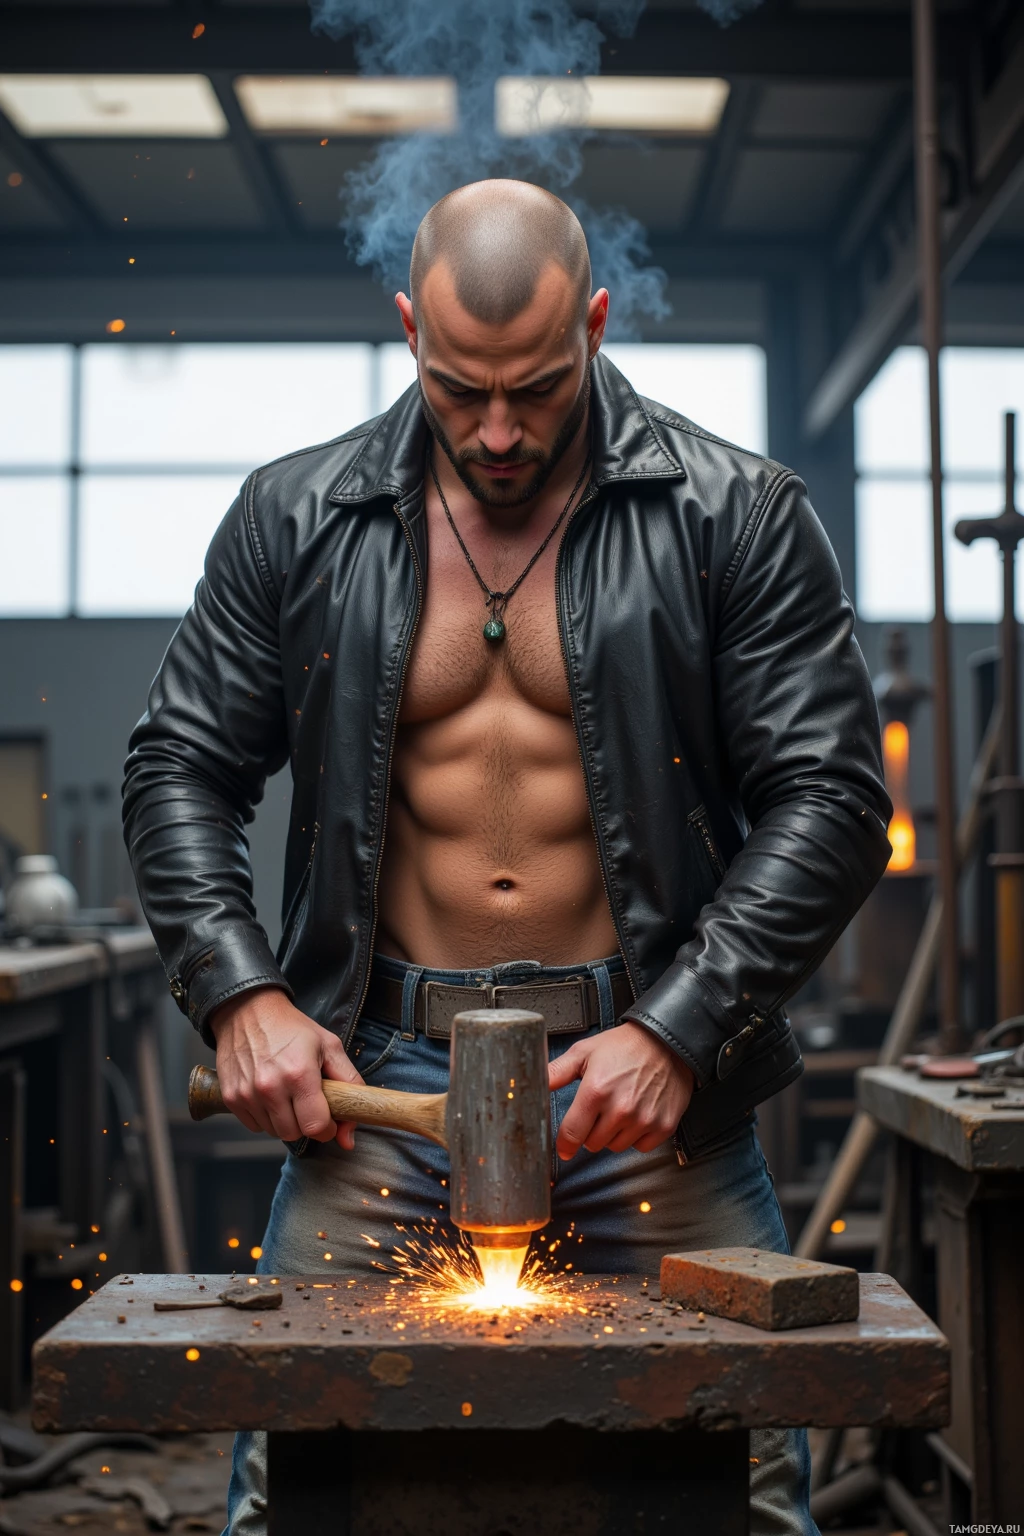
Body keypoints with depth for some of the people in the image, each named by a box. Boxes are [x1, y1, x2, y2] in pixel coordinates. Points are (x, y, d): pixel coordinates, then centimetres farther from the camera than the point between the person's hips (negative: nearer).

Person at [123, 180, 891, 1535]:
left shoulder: (736, 517, -2)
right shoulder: (296, 521, 5)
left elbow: (829, 794, -4)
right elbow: (180, 767, 10)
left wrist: (675, 1034, -13)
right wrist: (241, 995, -5)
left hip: (649, 1072, -1)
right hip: (376, 1077, 2)